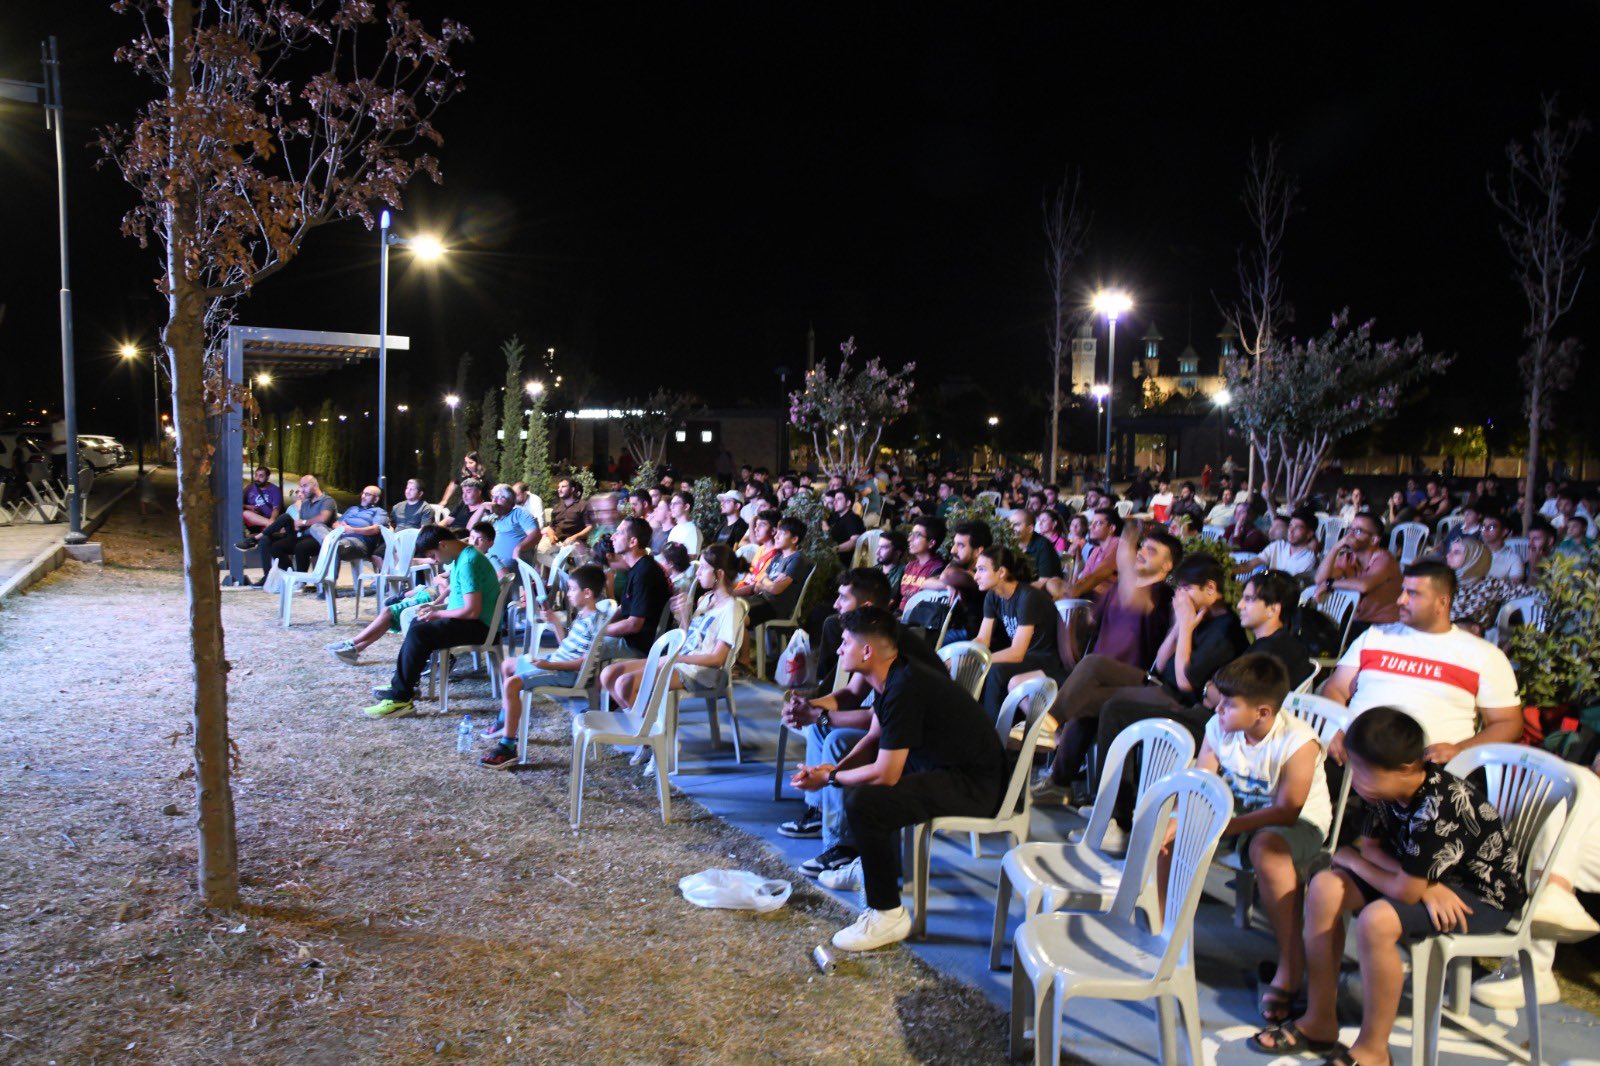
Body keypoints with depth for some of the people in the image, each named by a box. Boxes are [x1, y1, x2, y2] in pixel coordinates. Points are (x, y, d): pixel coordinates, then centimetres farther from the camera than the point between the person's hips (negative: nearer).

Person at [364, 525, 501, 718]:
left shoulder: (468, 562, -22)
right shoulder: (463, 556, 11)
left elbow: (472, 610, -27)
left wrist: (438, 614, -13)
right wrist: (437, 607, 9)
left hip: (478, 625, -12)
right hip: (470, 621, 12)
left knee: (418, 634, -22)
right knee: (417, 623, 24)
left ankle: (400, 698, -15)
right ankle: (400, 685, 23)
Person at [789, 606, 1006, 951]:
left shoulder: (903, 689, -26)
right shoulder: (892, 677, 4)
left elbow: (885, 775, -25)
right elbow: (874, 738, 18)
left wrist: (829, 779, -10)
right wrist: (836, 768, 2)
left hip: (973, 784, -11)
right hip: (943, 764, 11)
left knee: (863, 803, -27)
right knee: (855, 772, 22)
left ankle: (888, 916, -11)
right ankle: (873, 862, 38)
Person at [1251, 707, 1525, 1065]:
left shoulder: (1437, 809, -34)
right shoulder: (1390, 789, -10)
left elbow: (1405, 891, -29)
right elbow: (1370, 846, -1)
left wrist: (1352, 860, -10)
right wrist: (1424, 884, -20)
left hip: (1485, 897, -8)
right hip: (1435, 878, 8)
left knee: (1377, 921, -32)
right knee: (1325, 888, -7)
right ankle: (1319, 1023, 2)